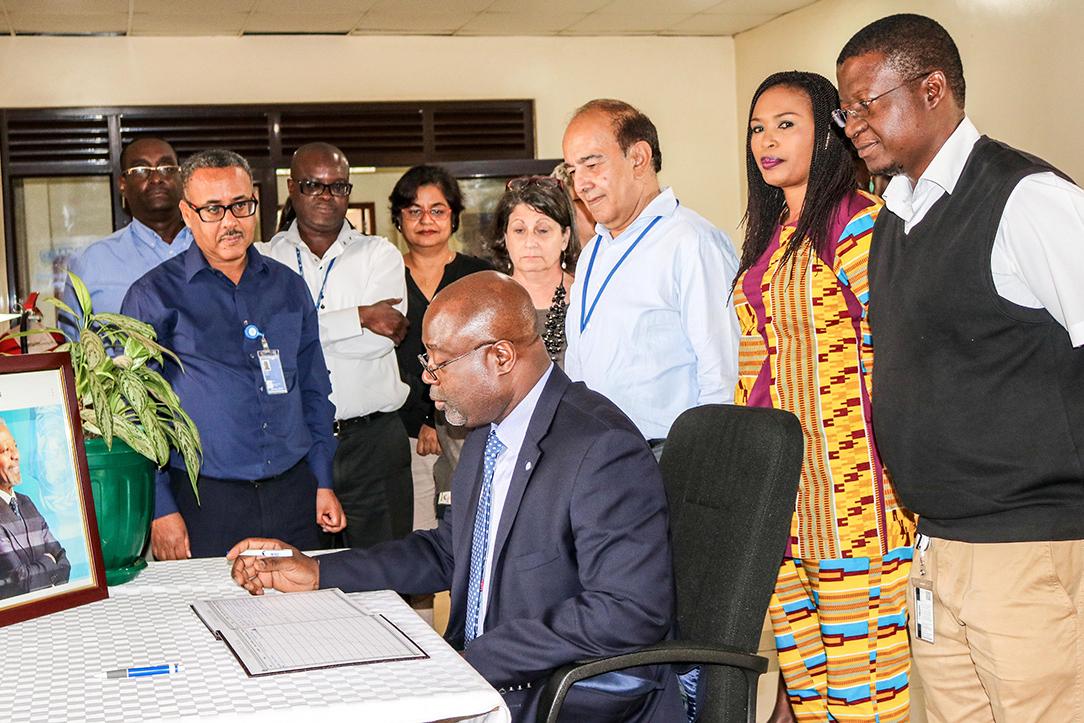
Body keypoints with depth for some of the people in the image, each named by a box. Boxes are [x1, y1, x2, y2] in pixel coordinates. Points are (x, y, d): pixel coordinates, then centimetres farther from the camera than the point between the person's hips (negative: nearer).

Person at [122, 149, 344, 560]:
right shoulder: (154, 296, -3)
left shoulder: (289, 287, 10)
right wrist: (160, 509, -9)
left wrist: (323, 483, 11)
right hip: (204, 502, -4)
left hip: (293, 494, 4)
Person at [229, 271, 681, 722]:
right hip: (482, 676, 8)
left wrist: (473, 660, -25)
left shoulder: (603, 449, -21)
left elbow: (629, 614, -26)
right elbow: (448, 552, 19)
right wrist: (317, 573, 9)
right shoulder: (487, 435, 8)